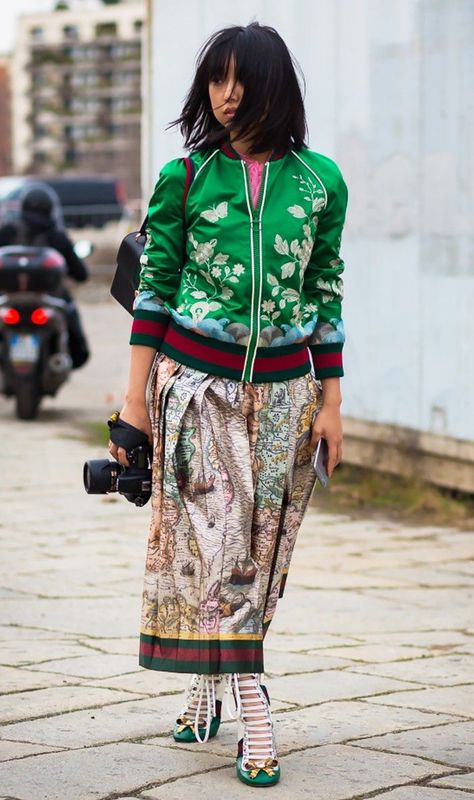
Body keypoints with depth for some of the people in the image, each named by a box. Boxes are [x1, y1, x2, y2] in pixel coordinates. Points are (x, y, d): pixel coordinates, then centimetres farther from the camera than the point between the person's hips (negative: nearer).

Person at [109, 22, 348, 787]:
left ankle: (209, 689, 19)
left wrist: (331, 402, 4)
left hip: (283, 384, 2)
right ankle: (252, 714, -10)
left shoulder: (319, 180, 3)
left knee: (261, 544, 5)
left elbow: (327, 294, 6)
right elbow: (154, 287, 3)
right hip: (195, 378, -2)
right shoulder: (185, 178, 0)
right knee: (213, 537, -8)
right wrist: (136, 394, -1)